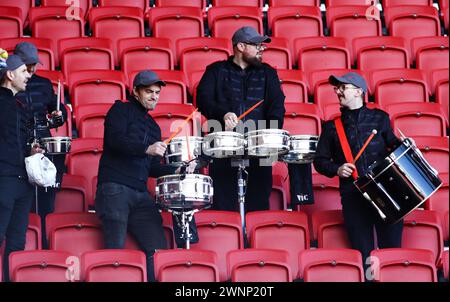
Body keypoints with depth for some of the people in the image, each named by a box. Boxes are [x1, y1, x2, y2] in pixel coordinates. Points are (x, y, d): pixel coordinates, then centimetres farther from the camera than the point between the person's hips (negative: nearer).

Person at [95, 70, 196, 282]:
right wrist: (147, 149, -27)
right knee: (116, 249, -12)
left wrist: (176, 170, 10)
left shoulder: (153, 127, 24)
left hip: (140, 194, 7)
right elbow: (115, 139, -15)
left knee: (158, 250, -2)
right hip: (115, 189, -7)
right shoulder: (121, 110, 4)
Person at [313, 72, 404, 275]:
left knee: (392, 247, -6)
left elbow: (394, 145, 21)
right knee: (362, 252, -5)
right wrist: (336, 170, -6)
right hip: (353, 195, 0)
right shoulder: (332, 127, 13)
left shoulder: (379, 118, 13)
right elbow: (320, 160, 13)